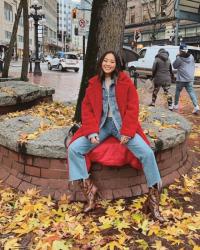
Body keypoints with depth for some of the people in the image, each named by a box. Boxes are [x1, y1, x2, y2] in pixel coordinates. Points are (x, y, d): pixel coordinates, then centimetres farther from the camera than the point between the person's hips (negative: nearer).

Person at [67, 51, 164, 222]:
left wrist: (126, 131, -15)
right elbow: (87, 108, 4)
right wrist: (92, 132, -11)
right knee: (73, 149, -18)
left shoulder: (125, 81, 1)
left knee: (147, 153, -22)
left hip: (121, 124, -2)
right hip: (101, 124, 2)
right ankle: (89, 190, -8)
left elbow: (132, 107, -3)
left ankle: (153, 199, -7)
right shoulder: (93, 83, 8)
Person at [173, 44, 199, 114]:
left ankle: (176, 105, 25)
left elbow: (174, 66, 0)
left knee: (177, 91, 14)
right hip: (190, 79, 4)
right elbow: (193, 66, 15)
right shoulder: (191, 57, 4)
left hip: (181, 79, -4)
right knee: (191, 92, 4)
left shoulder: (179, 58, -13)